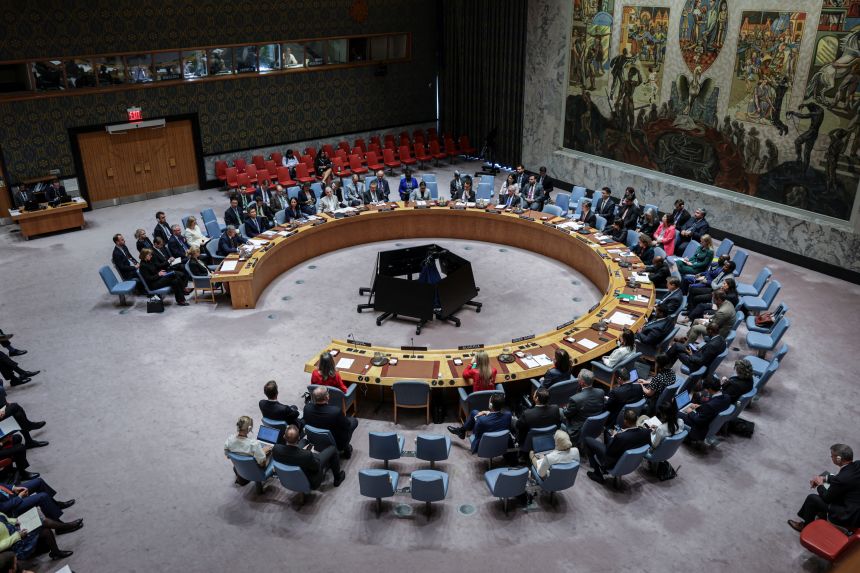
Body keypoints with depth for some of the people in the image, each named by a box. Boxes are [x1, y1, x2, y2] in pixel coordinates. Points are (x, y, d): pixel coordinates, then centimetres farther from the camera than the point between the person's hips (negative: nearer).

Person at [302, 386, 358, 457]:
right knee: (354, 421, 18)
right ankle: (346, 449, 33)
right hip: (336, 444, -4)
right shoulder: (336, 411, -36)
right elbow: (347, 425, -17)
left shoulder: (307, 408, -23)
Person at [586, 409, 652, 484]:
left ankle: (598, 473, 17)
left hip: (614, 463, -6)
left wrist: (613, 436, -8)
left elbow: (608, 452, -21)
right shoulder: (646, 432, -22)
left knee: (588, 440, 9)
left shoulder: (620, 437, -38)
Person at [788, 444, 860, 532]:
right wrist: (825, 478, 9)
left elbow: (827, 498, -12)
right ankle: (821, 517, 38)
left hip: (850, 517, -8)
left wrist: (820, 485, 5)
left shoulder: (842, 479, -31)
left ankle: (805, 526, 27)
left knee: (812, 498, 4)